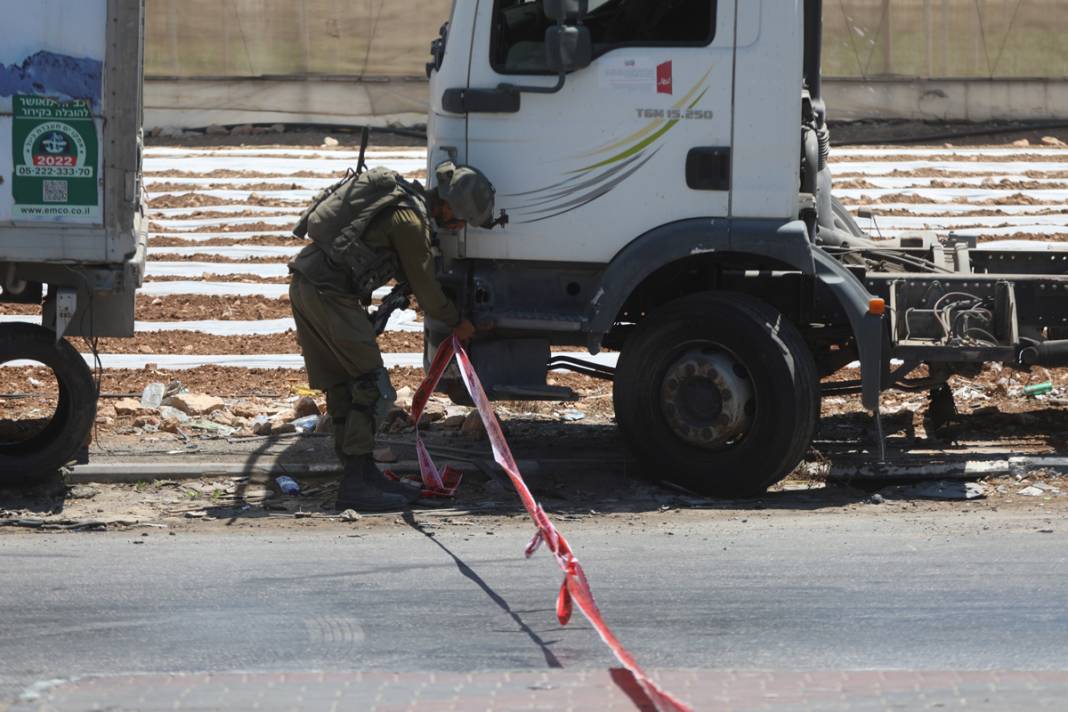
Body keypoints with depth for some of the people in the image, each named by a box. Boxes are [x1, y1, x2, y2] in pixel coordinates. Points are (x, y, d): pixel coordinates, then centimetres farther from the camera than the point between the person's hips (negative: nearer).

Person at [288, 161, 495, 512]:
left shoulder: (406, 196, 15)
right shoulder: (411, 221, -14)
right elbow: (425, 288, -3)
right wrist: (456, 322, 11)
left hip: (307, 282, 10)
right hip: (328, 294, -10)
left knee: (343, 387, 14)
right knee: (372, 388, -7)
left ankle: (363, 473, 20)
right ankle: (356, 484, -9)